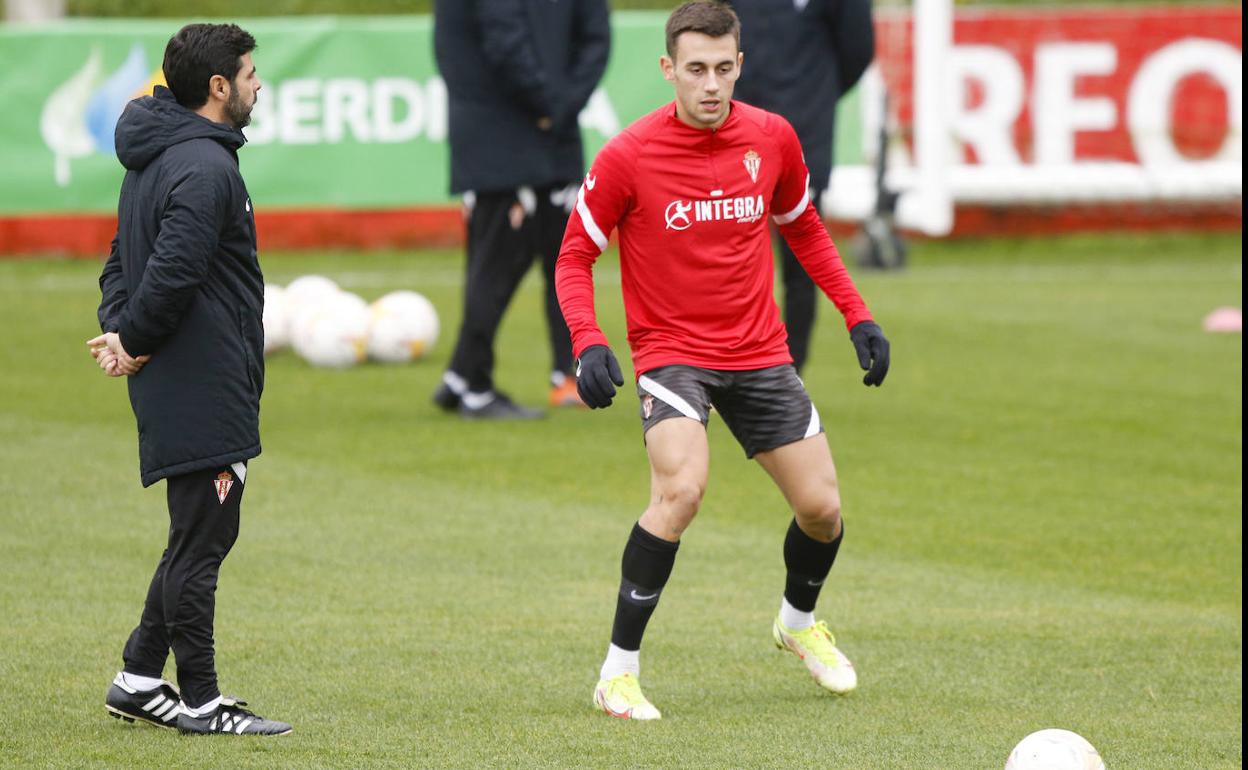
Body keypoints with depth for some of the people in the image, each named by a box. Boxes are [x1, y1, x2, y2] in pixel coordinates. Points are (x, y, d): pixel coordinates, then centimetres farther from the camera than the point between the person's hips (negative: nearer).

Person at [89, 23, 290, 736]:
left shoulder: (154, 159, 16)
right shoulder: (204, 167, -18)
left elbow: (124, 259, 20)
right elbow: (173, 271, -25)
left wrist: (121, 331, 4)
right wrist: (134, 343, -11)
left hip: (192, 391, 10)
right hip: (203, 392, -10)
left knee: (200, 537, 17)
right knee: (202, 540, -3)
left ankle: (140, 678, 20)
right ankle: (200, 700, 2)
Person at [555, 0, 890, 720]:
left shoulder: (773, 138, -2)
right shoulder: (627, 156, -14)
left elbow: (803, 228, 17)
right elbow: (575, 256, -4)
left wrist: (857, 313, 11)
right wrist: (589, 343, -20)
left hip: (760, 354, 4)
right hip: (671, 352, -4)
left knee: (822, 507, 4)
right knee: (682, 487, -29)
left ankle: (799, 620, 39)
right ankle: (619, 672, -19)